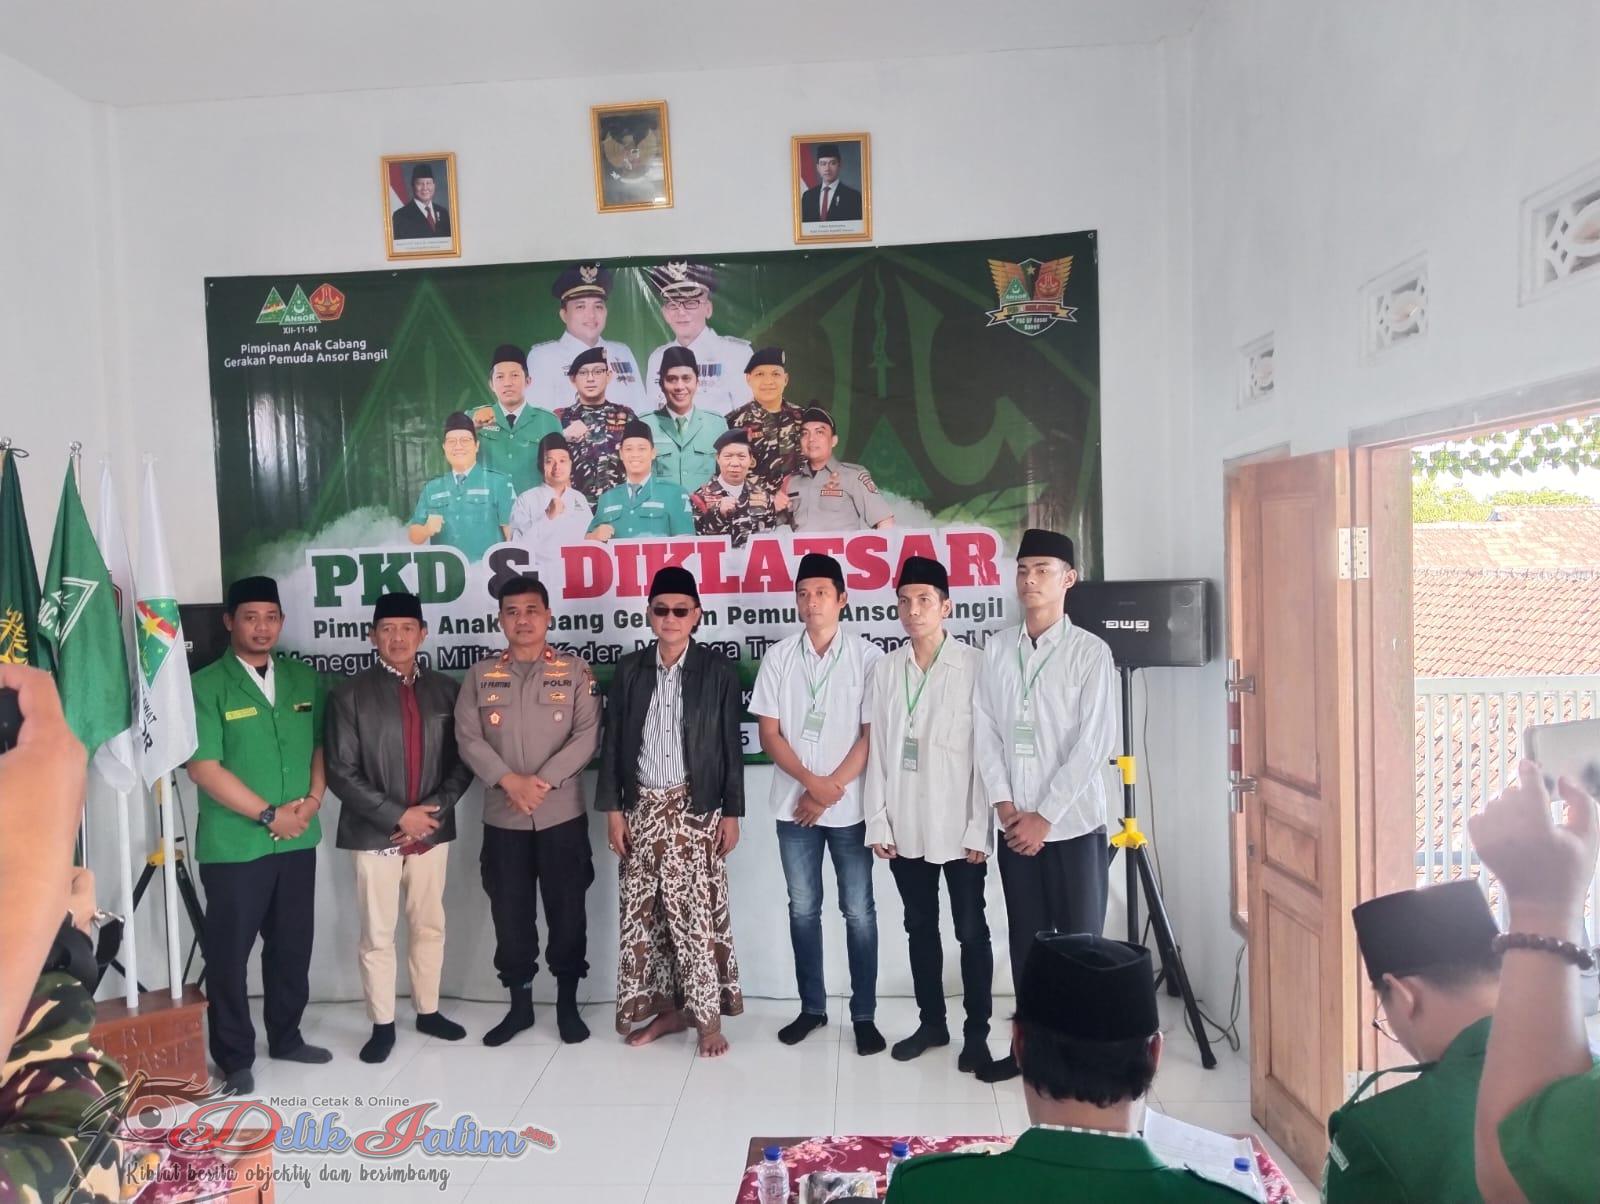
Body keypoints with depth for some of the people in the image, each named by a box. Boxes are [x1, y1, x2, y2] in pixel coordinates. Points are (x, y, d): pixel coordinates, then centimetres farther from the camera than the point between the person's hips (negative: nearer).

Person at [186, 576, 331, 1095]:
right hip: (234, 845, -4)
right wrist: (268, 814, -14)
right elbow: (203, 766, -13)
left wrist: (313, 799, -5)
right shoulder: (207, 686, -8)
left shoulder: (305, 680, 7)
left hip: (299, 841, 5)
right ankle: (234, 1056, 22)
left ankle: (286, 1037, 31)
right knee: (229, 952, 7)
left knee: (293, 945, 14)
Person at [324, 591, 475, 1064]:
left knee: (429, 926, 14)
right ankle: (382, 1025, 21)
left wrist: (433, 811, -10)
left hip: (432, 830, 3)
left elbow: (463, 761, 4)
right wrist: (398, 815, -15)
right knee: (377, 935, 6)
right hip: (374, 834, -3)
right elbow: (340, 772, -10)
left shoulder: (446, 690, 3)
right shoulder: (350, 694, -5)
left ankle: (428, 1011, 30)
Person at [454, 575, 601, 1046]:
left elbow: (586, 736, -7)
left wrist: (544, 781, -17)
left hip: (562, 814, -2)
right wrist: (508, 780, -16)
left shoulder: (575, 671, 0)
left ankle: (567, 1005, 21)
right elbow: (467, 738, -2)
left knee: (567, 912, 6)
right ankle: (520, 1006, 25)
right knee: (510, 914, 10)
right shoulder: (481, 675, 6)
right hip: (502, 818, 2)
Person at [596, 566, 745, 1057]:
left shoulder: (718, 670, -3)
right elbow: (613, 742, 6)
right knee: (642, 913, 8)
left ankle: (708, 1015, 13)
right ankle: (666, 1007, 23)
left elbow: (731, 745, -2)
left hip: (695, 809, -3)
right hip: (642, 807, 3)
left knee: (697, 913, -2)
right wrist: (612, 808, 1)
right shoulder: (629, 669, 5)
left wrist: (731, 812, -5)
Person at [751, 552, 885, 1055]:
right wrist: (812, 783, -11)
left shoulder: (868, 657, -5)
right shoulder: (778, 657, 1)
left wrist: (830, 790, -11)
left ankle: (864, 1014, 17)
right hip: (794, 805, 2)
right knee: (803, 909, 12)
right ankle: (811, 1007, 26)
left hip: (850, 806, -2)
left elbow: (872, 735, -6)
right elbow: (769, 734, 0)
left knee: (858, 912, 5)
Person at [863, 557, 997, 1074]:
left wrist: (980, 828, -10)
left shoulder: (975, 666, -6)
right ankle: (931, 1022, 30)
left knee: (971, 931, 8)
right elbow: (876, 751, 5)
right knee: (920, 927, 15)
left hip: (959, 827, -3)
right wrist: (877, 821, 0)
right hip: (905, 827, 4)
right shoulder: (884, 669, 4)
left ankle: (976, 1032, 22)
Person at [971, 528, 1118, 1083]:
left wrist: (1045, 817, -13)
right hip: (1016, 825, 4)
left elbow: (1094, 744, -12)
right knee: (1026, 941, 13)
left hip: (1073, 824, -3)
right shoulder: (997, 647, 5)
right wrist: (1004, 805, -5)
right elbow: (984, 730, 4)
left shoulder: (1090, 651, -7)